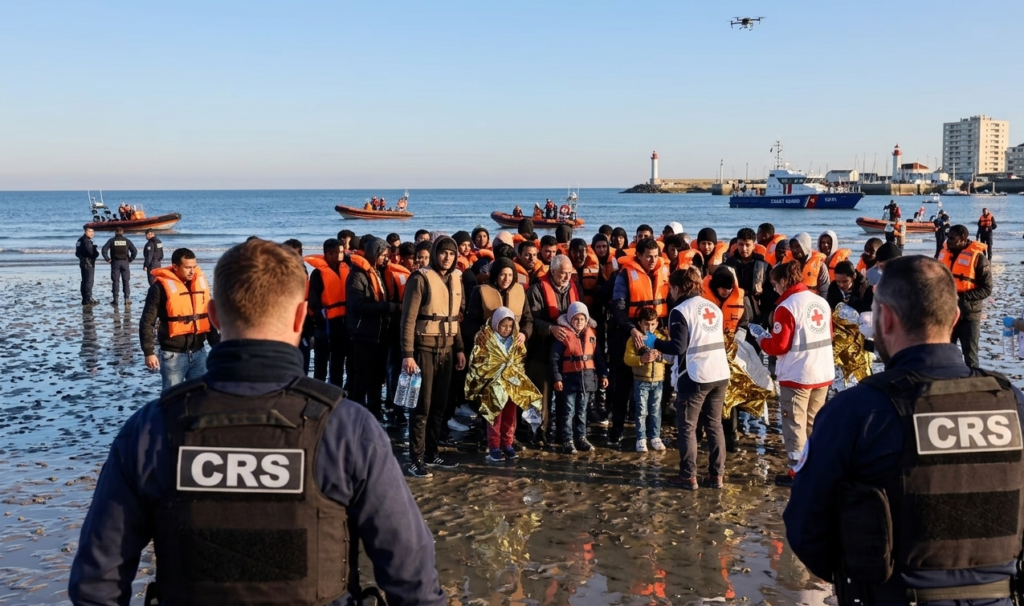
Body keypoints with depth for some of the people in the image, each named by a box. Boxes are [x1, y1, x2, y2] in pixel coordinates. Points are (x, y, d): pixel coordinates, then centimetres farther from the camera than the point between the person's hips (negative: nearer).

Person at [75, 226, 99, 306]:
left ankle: (85, 299, 17)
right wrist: (97, 253, -3)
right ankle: (88, 299, -10)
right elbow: (91, 252, -24)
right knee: (89, 281, -9)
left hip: (83, 263, 10)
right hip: (88, 263, -10)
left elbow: (77, 253, 18)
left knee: (84, 281, 13)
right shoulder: (86, 241, -17)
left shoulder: (80, 240, 15)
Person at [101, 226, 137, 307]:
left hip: (115, 263, 0)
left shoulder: (112, 240, 0)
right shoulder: (127, 241, 3)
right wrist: (130, 259, 2)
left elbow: (104, 249, -11)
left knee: (115, 281, 4)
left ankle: (115, 300, 3)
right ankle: (127, 298, -2)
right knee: (126, 281, 5)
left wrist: (107, 259, -3)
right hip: (125, 262, 1)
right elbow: (135, 251, -5)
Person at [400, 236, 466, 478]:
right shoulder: (421, 278, -11)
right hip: (425, 347, -6)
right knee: (423, 404, -3)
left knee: (439, 404, 11)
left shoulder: (456, 279, 9)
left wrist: (459, 348, 10)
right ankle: (416, 459, 3)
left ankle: (431, 453, 22)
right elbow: (408, 318, -13)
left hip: (447, 348, 6)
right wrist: (408, 354, -18)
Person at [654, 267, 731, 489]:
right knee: (715, 425, 13)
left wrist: (654, 343, -2)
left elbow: (678, 347, -16)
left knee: (687, 427, 4)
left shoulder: (680, 311, -10)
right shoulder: (714, 307, 13)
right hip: (720, 374, 7)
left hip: (695, 377, -7)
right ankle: (717, 475, 15)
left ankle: (688, 476, 6)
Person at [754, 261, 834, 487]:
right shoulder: (821, 302, 5)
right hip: (823, 373, 7)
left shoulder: (786, 307, -16)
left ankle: (797, 471, 7)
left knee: (796, 424, 4)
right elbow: (828, 337, 14)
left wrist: (761, 338, 2)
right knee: (814, 424, 18)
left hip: (796, 375, -7)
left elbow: (779, 346, -15)